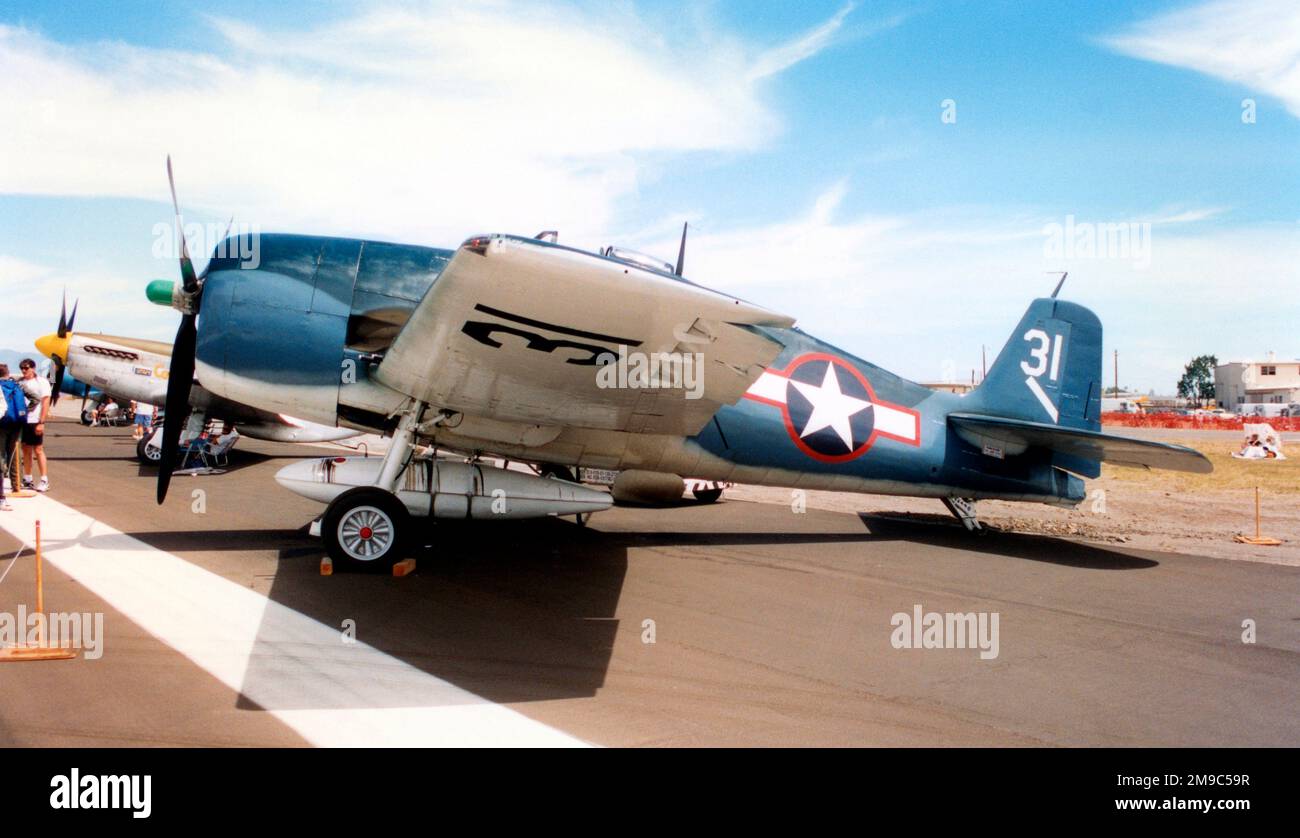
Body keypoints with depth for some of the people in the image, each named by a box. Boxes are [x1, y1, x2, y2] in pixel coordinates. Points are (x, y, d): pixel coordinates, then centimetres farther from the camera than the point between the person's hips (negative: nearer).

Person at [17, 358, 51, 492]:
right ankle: (27, 480, 16)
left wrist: (41, 422, -14)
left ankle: (44, 481, -1)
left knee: (38, 450, -4)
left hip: (35, 422, -5)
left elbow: (45, 403, -9)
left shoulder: (41, 382, -5)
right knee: (26, 450, 10)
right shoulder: (20, 382, 10)